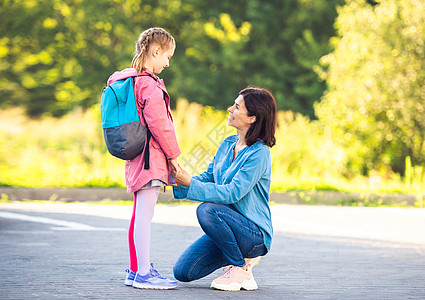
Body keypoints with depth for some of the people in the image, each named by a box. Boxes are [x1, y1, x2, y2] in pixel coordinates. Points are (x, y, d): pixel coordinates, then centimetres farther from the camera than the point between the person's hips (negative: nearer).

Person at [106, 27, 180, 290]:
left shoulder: (129, 79, 14)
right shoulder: (150, 85, -16)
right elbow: (158, 123, -19)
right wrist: (173, 154, -8)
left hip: (136, 158, 10)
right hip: (151, 157, -10)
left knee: (140, 214, 17)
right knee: (145, 215, -9)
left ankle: (136, 269, 25)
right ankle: (143, 274, -9)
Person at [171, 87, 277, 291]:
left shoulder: (259, 153, -18)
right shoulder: (228, 144, 7)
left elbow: (232, 192, -24)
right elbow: (208, 178, 10)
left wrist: (190, 183, -27)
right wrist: (178, 182, -9)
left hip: (254, 233, -7)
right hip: (228, 227, 7)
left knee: (207, 210, -33)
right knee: (183, 271, -5)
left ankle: (241, 269, -14)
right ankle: (241, 256, 16)